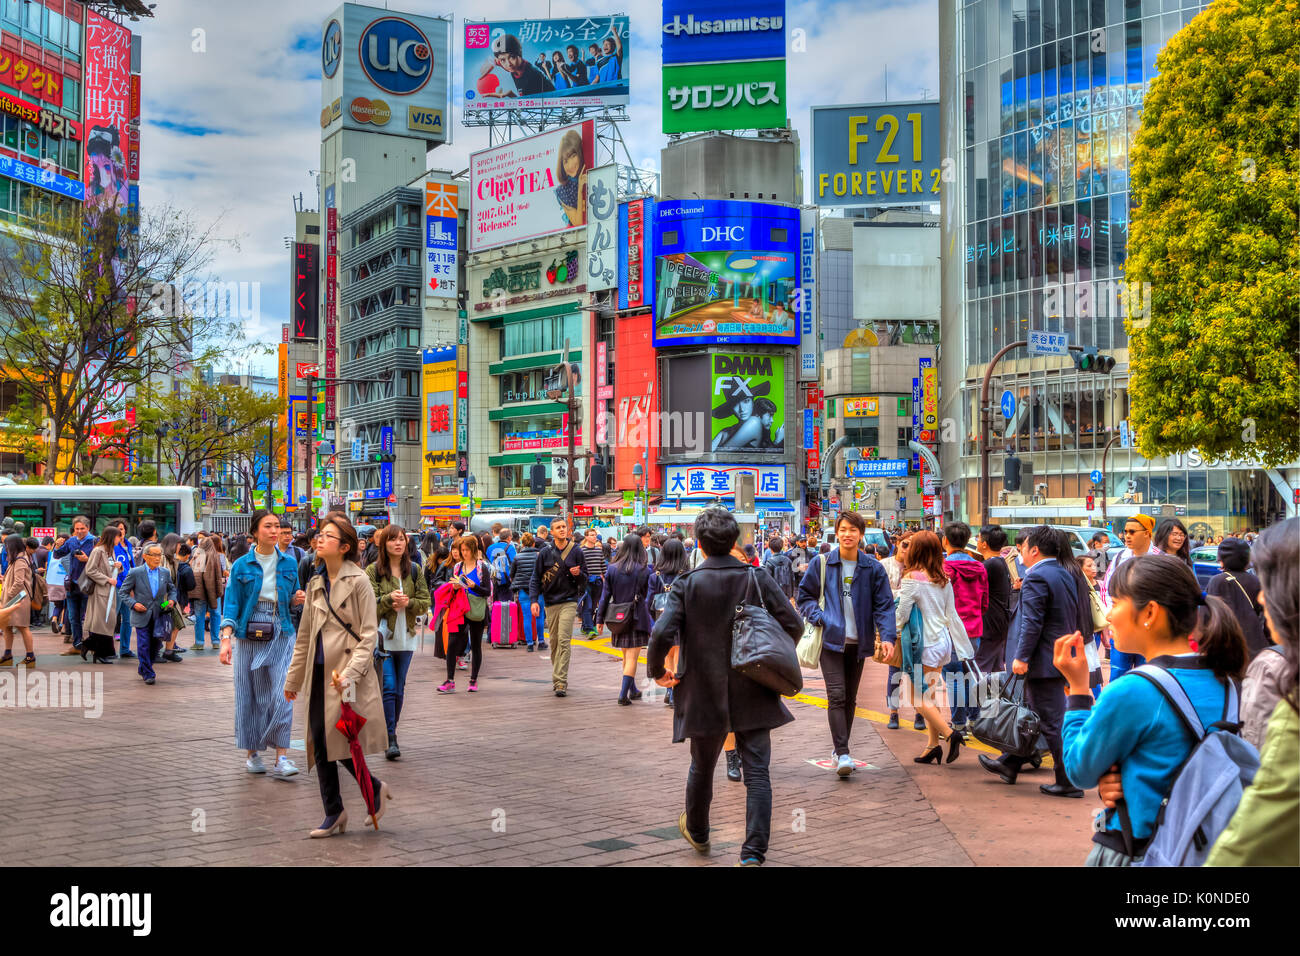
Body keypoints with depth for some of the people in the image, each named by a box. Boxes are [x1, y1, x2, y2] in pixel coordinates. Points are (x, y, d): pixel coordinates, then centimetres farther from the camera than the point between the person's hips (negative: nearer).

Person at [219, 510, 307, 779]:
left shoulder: (288, 563, 8)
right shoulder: (241, 565, 1)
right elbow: (231, 604, -4)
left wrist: (297, 599, -5)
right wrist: (226, 639, -15)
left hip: (281, 636, 1)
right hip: (248, 635, -1)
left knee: (281, 695, -8)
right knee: (249, 696, 4)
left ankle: (281, 758, -9)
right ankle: (252, 753, 17)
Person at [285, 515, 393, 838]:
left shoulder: (358, 581, -6)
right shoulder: (315, 585, 13)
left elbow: (368, 634, -10)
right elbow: (304, 637, 20)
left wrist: (349, 673, -20)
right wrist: (292, 679, 21)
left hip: (348, 676, -6)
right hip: (319, 674, 6)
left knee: (342, 742, -8)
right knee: (320, 745, 5)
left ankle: (376, 789, 17)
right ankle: (333, 813, 16)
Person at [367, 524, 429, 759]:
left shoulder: (414, 570, 8)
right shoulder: (373, 570, -2)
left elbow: (425, 603, 7)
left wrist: (408, 602, -11)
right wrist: (389, 599, -22)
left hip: (406, 636, 4)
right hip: (382, 636, -4)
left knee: (399, 688, 9)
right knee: (389, 687, -11)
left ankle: (390, 732, 22)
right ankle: (391, 739, -9)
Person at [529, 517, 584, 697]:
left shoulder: (575, 552, 3)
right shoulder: (545, 552, 4)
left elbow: (584, 579, 10)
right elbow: (536, 578, 6)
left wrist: (578, 574, -13)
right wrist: (534, 600, -5)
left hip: (569, 602, -2)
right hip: (550, 603, 2)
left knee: (563, 640, -12)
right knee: (554, 642, 8)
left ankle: (561, 682, -15)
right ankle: (557, 676, 24)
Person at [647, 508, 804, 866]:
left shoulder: (686, 584, -9)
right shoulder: (756, 579, -5)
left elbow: (661, 635, -19)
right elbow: (794, 625, -4)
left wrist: (656, 671, -1)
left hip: (704, 695, 0)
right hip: (752, 694, 0)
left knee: (701, 768, 20)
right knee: (757, 772, 3)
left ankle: (697, 832, 43)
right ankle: (754, 853, -4)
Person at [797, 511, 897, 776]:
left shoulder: (873, 568, 2)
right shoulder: (822, 564, 0)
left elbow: (884, 605, 1)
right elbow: (804, 595, 9)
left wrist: (887, 636, -13)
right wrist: (818, 617, -8)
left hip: (858, 642, 3)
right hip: (831, 639, -3)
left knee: (850, 698, 11)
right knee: (837, 695, -12)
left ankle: (839, 749, 24)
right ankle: (843, 754, -14)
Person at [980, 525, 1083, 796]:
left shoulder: (1036, 578, -17)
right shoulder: (1065, 574, 12)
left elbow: (1032, 622, -22)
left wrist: (1022, 657, -19)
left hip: (1044, 661, -10)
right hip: (1063, 657, 10)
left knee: (1052, 722, -4)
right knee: (1032, 712, 19)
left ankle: (1069, 781, 0)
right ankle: (1009, 763, 30)